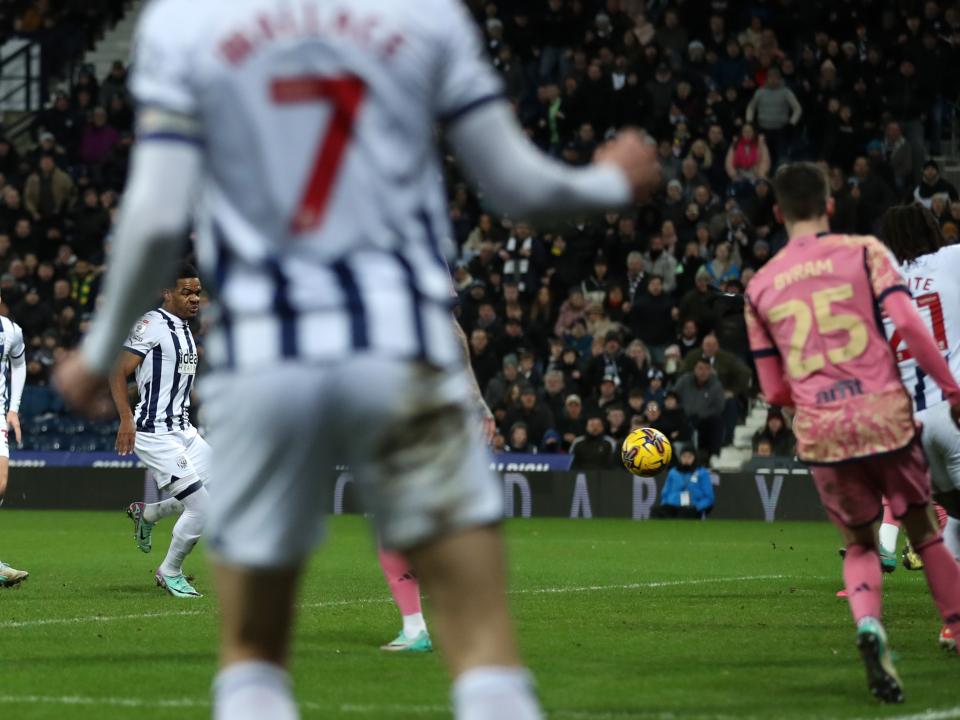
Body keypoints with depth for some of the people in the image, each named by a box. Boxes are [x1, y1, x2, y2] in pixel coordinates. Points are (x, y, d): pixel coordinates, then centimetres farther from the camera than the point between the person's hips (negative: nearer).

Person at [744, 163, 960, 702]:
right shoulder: (864, 253, 2)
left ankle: (868, 626, -12)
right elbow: (908, 323, -12)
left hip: (820, 434, 2)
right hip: (886, 416, -2)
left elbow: (774, 391, 13)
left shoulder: (760, 288, 10)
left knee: (860, 545, 16)